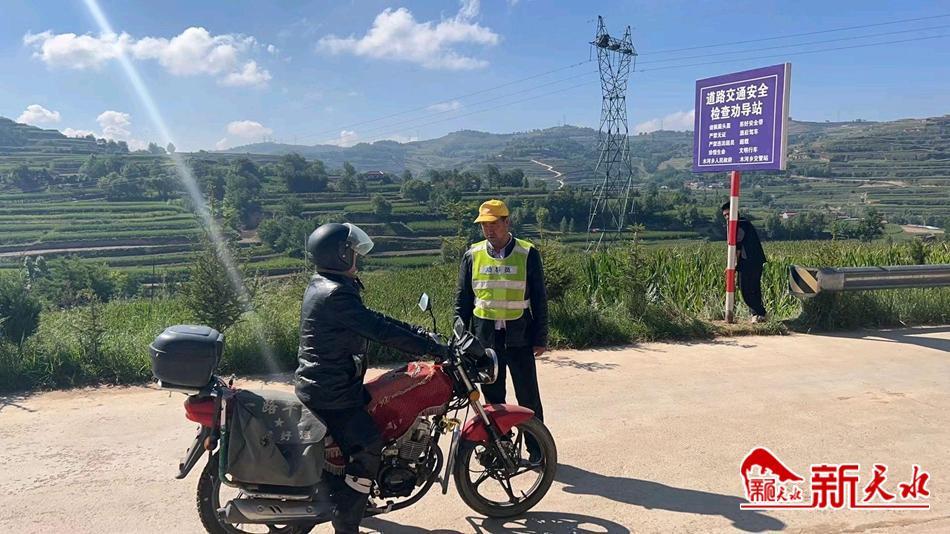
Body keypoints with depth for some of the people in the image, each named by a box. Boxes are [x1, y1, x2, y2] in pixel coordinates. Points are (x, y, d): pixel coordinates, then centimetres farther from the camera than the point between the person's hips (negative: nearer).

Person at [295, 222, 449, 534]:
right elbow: (380, 330, -27)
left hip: (321, 383, 11)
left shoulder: (322, 285, 10)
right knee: (367, 450, -10)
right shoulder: (336, 294, -23)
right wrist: (433, 348, -22)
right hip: (331, 393, -11)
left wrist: (416, 331, 10)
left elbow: (371, 318, 13)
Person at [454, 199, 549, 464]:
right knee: (492, 397, 11)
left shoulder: (527, 254, -2)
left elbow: (539, 299, 1)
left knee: (528, 396, 4)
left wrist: (540, 338, -2)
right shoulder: (472, 255, 4)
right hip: (484, 337, 2)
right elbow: (462, 300, 9)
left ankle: (536, 448, 15)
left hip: (519, 336, -2)